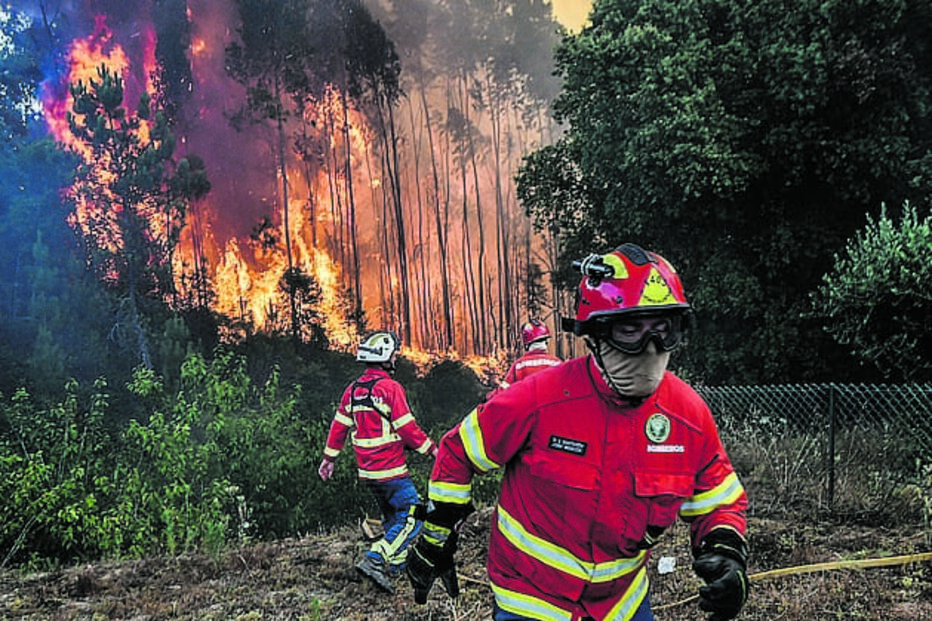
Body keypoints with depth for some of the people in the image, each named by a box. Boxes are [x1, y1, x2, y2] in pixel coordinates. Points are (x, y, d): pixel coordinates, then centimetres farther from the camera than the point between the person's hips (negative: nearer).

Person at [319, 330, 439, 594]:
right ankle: (375, 560, -12)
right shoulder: (390, 388, -15)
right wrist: (433, 449, -7)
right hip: (391, 470, -8)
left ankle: (394, 565, 25)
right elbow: (407, 429, -17)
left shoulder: (353, 389, 8)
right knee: (412, 518, -2)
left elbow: (339, 426, 12)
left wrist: (329, 458, 22)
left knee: (392, 517, 22)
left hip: (366, 471, 8)